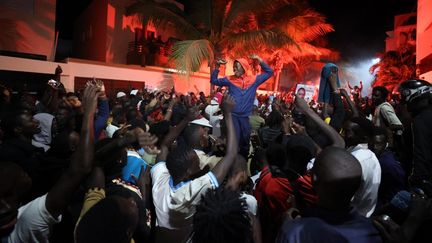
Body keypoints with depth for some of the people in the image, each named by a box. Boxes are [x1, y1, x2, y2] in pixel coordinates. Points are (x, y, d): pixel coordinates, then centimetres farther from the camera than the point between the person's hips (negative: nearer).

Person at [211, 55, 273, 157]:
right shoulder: (230, 79, 5)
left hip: (246, 116, 2)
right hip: (233, 115, -2)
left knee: (245, 141, 14)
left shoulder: (254, 80, 4)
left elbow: (269, 72, 9)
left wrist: (259, 60, -1)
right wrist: (217, 66, -2)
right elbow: (213, 80, 10)